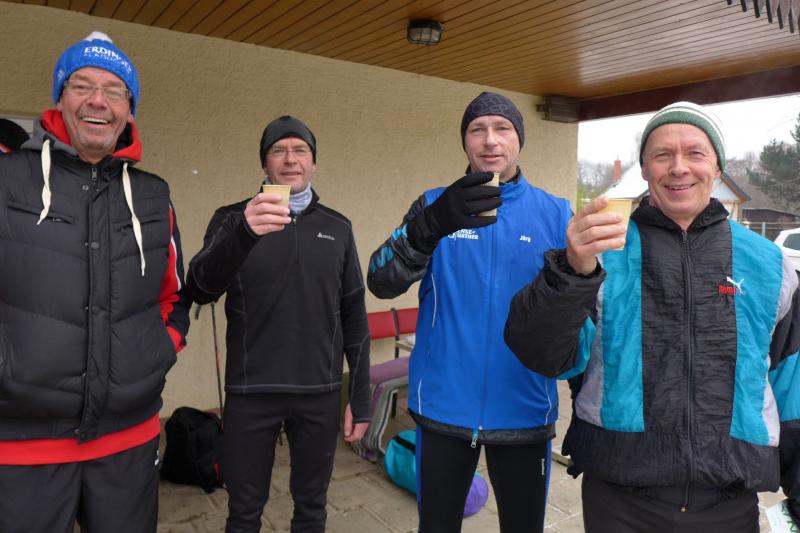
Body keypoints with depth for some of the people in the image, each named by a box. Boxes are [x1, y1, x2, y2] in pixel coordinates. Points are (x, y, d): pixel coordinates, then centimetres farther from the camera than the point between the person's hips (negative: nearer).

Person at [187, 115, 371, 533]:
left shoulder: (337, 227, 6)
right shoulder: (233, 218, 0)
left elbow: (354, 317, 8)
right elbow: (200, 290, -17)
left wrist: (360, 397, 5)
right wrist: (244, 233, -35)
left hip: (320, 392, 2)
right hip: (251, 392, -1)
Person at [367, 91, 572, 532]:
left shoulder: (555, 213, 0)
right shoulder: (434, 204, -1)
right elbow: (381, 283, -15)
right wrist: (431, 226, -33)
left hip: (523, 409, 0)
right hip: (443, 405, 0)